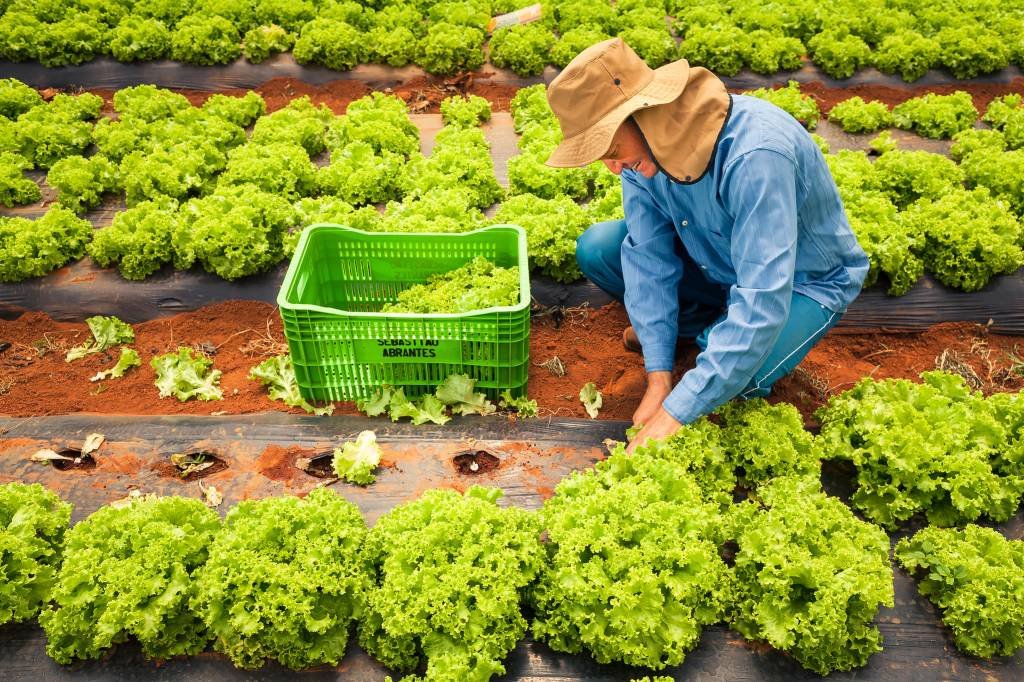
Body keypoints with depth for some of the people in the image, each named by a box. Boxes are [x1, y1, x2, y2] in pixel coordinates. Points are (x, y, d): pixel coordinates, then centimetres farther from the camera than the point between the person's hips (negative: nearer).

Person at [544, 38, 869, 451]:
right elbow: (648, 255, -16)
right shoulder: (646, 143, -18)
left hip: (804, 282, -5)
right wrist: (658, 379, -23)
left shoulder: (754, 155, -38)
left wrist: (674, 415, -42)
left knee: (729, 378, -33)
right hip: (717, 260, 6)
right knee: (596, 249, -12)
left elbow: (763, 299, -41)